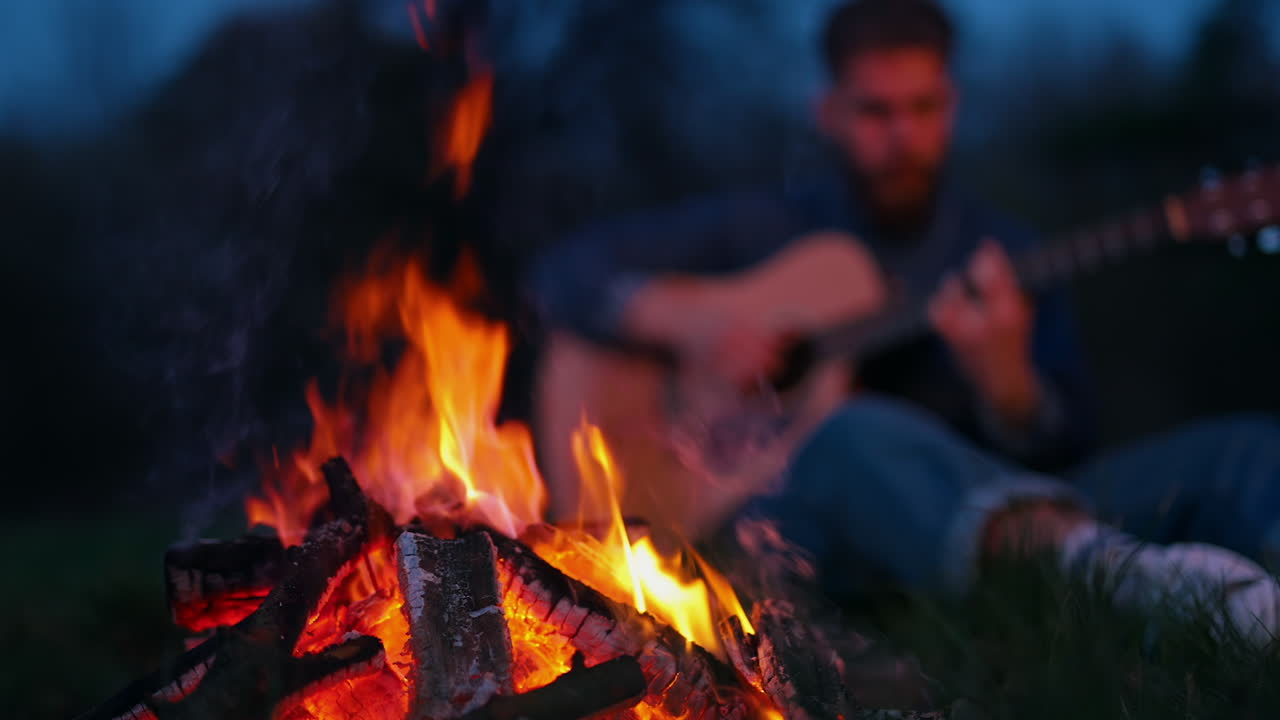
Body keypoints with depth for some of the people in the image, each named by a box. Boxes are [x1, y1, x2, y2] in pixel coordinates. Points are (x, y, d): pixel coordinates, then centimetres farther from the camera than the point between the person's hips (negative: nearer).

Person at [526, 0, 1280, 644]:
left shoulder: (1008, 259, 16)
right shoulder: (762, 229, 15)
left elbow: (1065, 452, 8)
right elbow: (566, 271, 13)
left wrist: (1005, 379, -16)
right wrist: (680, 317, -7)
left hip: (1003, 511, 3)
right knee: (862, 435, -41)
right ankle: (1107, 566, -72)